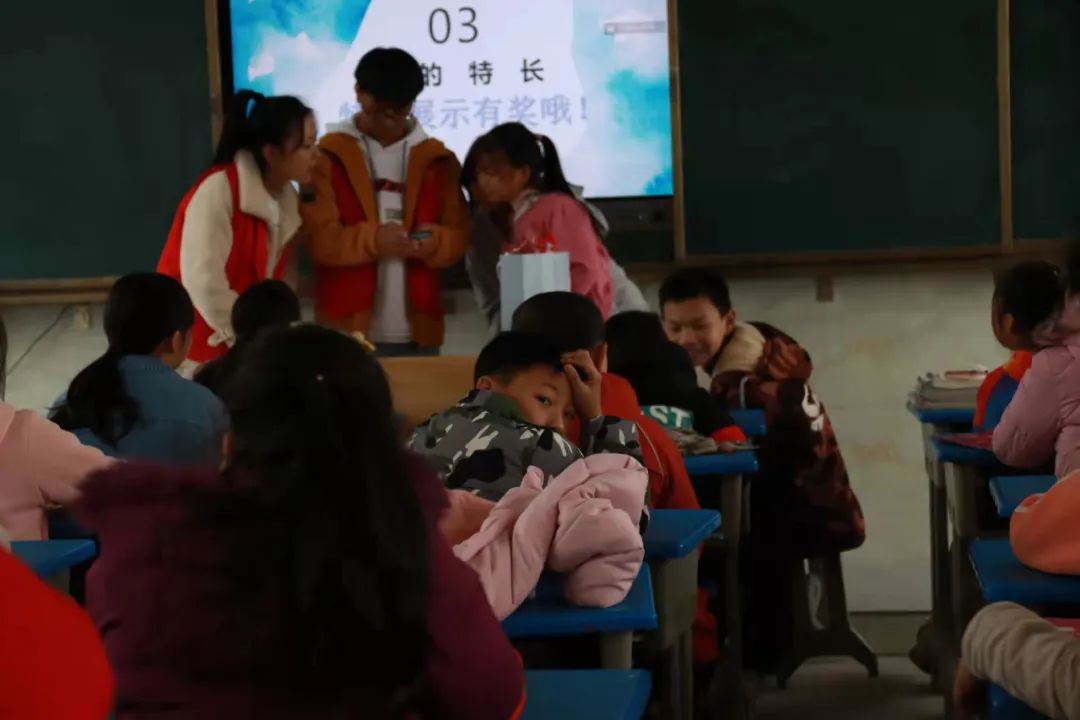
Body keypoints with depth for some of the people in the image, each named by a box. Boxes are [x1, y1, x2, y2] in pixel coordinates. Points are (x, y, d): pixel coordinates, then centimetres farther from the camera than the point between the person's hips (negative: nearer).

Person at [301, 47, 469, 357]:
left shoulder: (437, 159, 10)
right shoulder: (329, 157, 2)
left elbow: (458, 234, 7)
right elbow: (318, 236, -6)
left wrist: (433, 243, -16)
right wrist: (372, 239, -23)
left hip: (417, 332, 3)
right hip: (348, 331, -2)